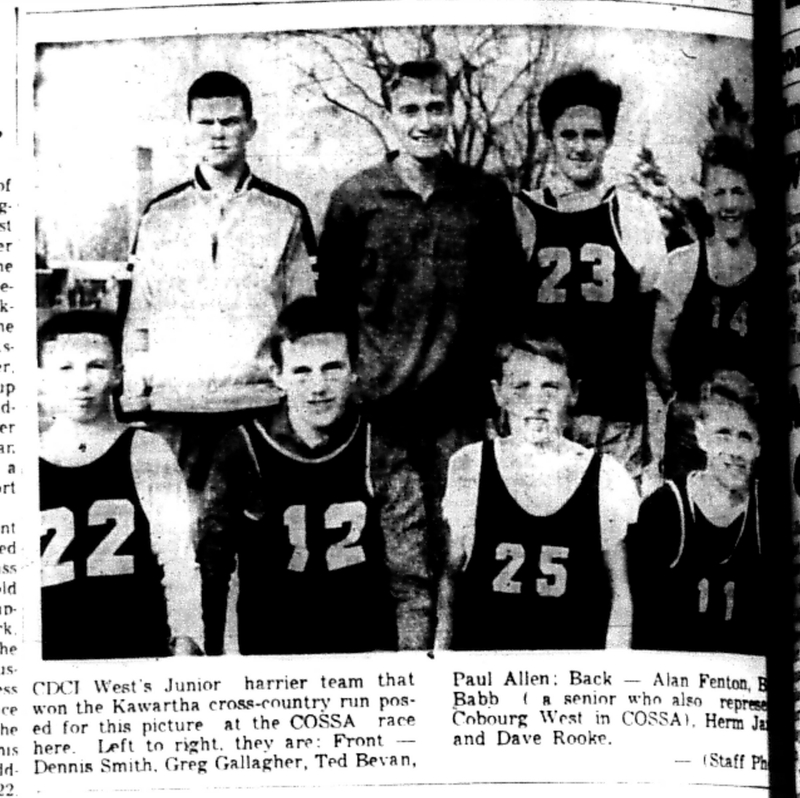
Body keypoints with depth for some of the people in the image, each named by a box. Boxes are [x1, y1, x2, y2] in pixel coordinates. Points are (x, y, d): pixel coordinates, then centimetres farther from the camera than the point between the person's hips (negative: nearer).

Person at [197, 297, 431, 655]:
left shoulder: (383, 457, -4)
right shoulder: (242, 454, -6)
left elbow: (411, 583, -3)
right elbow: (211, 570, -2)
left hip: (369, 657, 1)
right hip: (269, 659, -1)